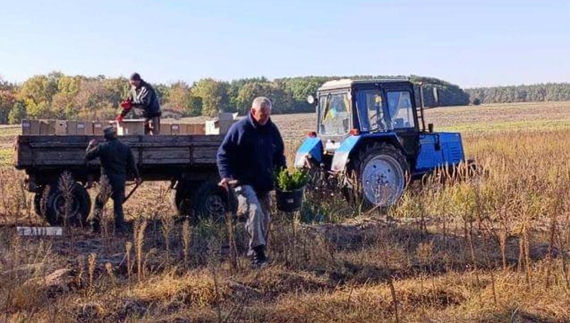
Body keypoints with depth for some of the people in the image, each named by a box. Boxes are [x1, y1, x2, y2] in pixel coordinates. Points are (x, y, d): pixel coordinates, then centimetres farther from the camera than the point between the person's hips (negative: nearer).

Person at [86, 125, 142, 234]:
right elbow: (132, 164, 9)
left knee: (99, 203, 10)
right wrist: (137, 176, 20)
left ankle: (95, 225, 4)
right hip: (120, 181, 4)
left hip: (107, 180, -3)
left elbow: (88, 156, -2)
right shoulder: (125, 147, 4)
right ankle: (120, 228, 8)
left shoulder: (102, 147, -9)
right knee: (118, 204, 12)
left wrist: (91, 145, 16)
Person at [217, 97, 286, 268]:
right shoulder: (240, 128, -8)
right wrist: (226, 175, -19)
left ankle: (256, 252, 25)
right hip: (244, 181, -6)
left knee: (264, 218, 10)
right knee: (254, 210, -27)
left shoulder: (272, 130, 9)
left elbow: (279, 155, 21)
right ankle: (258, 251, -25)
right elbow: (223, 153, -7)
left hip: (265, 183, 7)